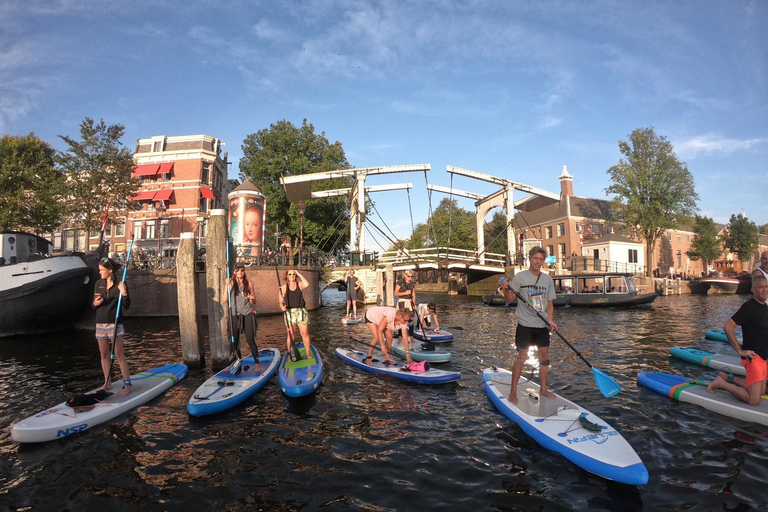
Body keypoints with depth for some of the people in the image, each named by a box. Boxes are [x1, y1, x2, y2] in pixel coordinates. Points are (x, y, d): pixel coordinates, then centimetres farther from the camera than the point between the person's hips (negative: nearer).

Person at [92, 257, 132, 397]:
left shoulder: (120, 285, -8)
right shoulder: (98, 284, 6)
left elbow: (126, 307, -8)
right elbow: (93, 304, 13)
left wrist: (124, 294, -24)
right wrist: (95, 303, -10)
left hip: (115, 323, -5)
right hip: (100, 323, 5)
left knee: (118, 355, -7)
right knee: (104, 355, 13)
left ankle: (127, 384, -3)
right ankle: (107, 382, 26)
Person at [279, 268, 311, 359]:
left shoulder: (300, 285, 2)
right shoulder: (283, 288, 3)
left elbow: (307, 284, -22)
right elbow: (281, 301, 3)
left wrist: (299, 274, -13)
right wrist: (282, 306, -20)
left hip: (301, 311, 0)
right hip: (289, 312, 0)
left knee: (305, 334, 1)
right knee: (291, 335, 4)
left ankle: (308, 353, 10)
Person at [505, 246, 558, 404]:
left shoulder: (547, 279, 9)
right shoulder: (520, 277, -5)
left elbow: (549, 303, 13)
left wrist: (550, 320, -1)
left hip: (542, 325, 5)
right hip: (525, 324, -5)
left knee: (544, 355, 9)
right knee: (521, 356, -4)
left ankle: (543, 389, 24)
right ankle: (513, 391, 6)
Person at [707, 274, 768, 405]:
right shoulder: (749, 306, -16)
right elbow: (727, 327, -24)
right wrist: (740, 350, -21)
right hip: (754, 357, -9)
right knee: (754, 400, -13)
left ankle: (727, 378, 25)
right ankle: (721, 383, 1)